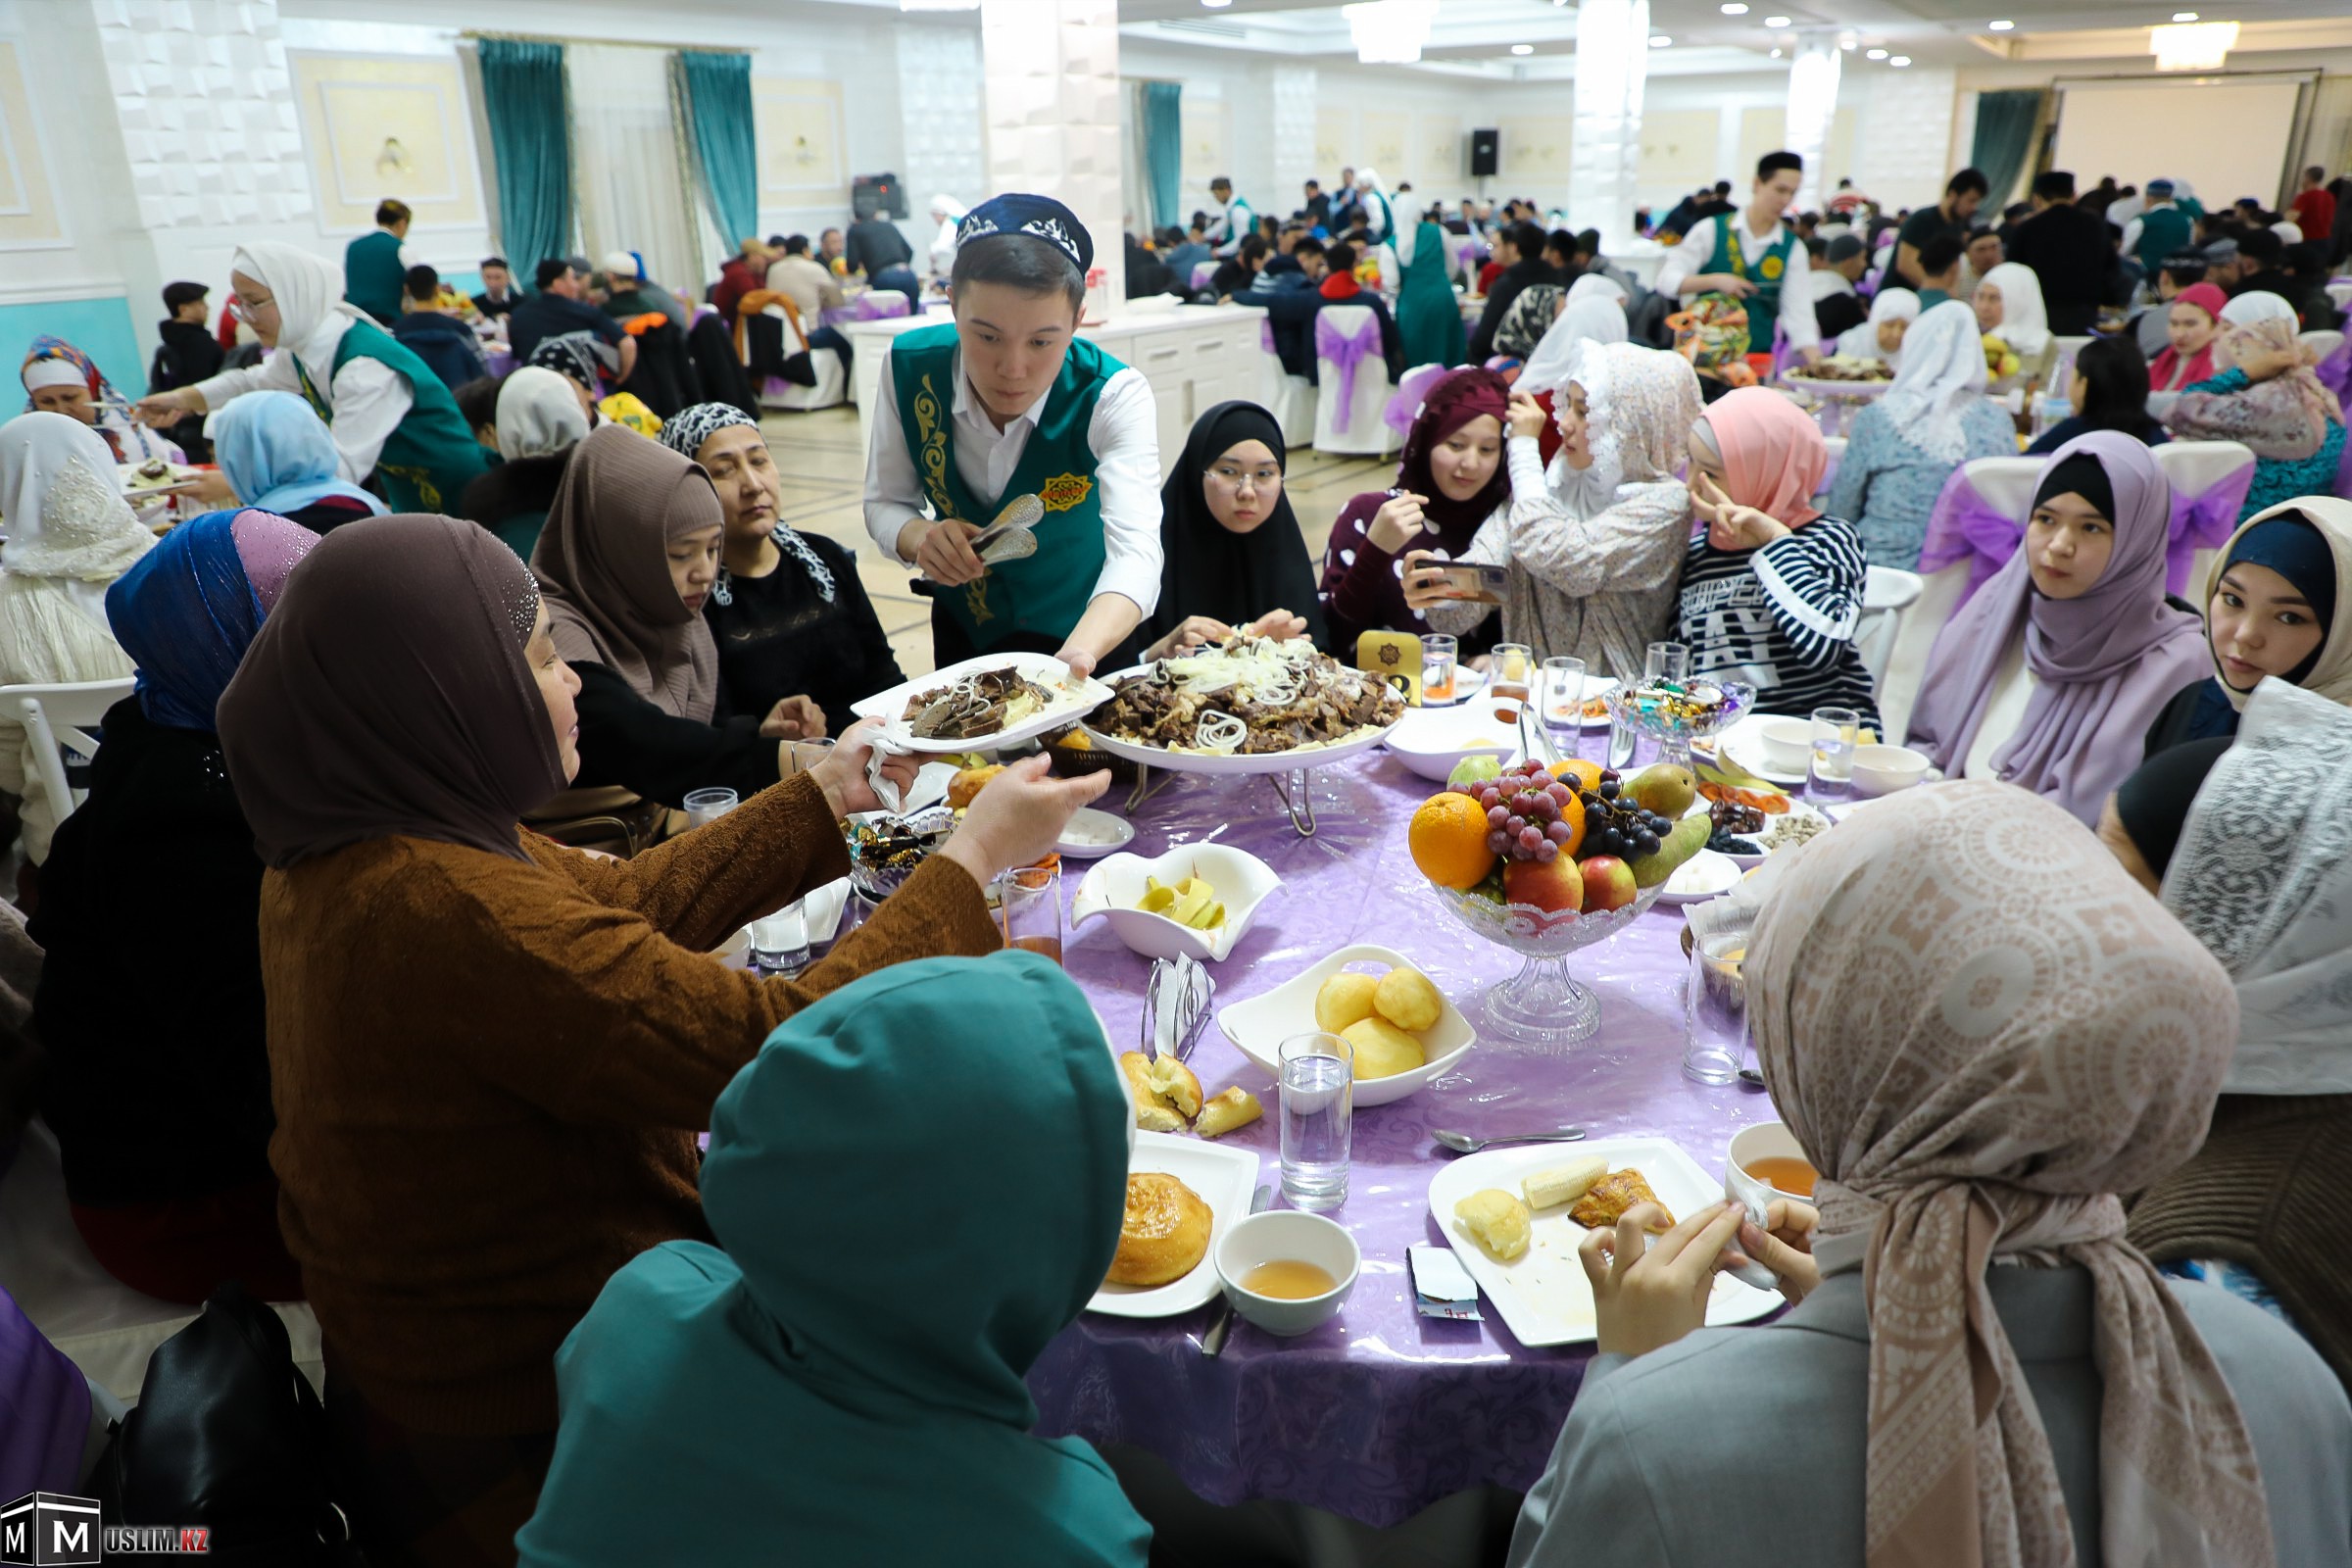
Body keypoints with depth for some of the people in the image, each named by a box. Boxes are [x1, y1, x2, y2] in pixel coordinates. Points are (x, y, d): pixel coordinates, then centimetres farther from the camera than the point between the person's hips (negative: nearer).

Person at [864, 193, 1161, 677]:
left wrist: (1077, 656, -62)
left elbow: (1136, 550, -42)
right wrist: (918, 537, -34)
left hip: (1082, 632, -3)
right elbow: (884, 501, -9)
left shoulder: (1114, 396, -29)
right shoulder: (909, 367, -20)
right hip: (961, 630, 3)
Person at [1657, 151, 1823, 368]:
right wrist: (1714, 281, -19)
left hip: (1760, 356, 2)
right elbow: (1667, 280, -4)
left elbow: (1798, 312, -2)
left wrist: (1818, 364, -16)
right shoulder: (1711, 230, 1)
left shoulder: (1792, 248, 5)